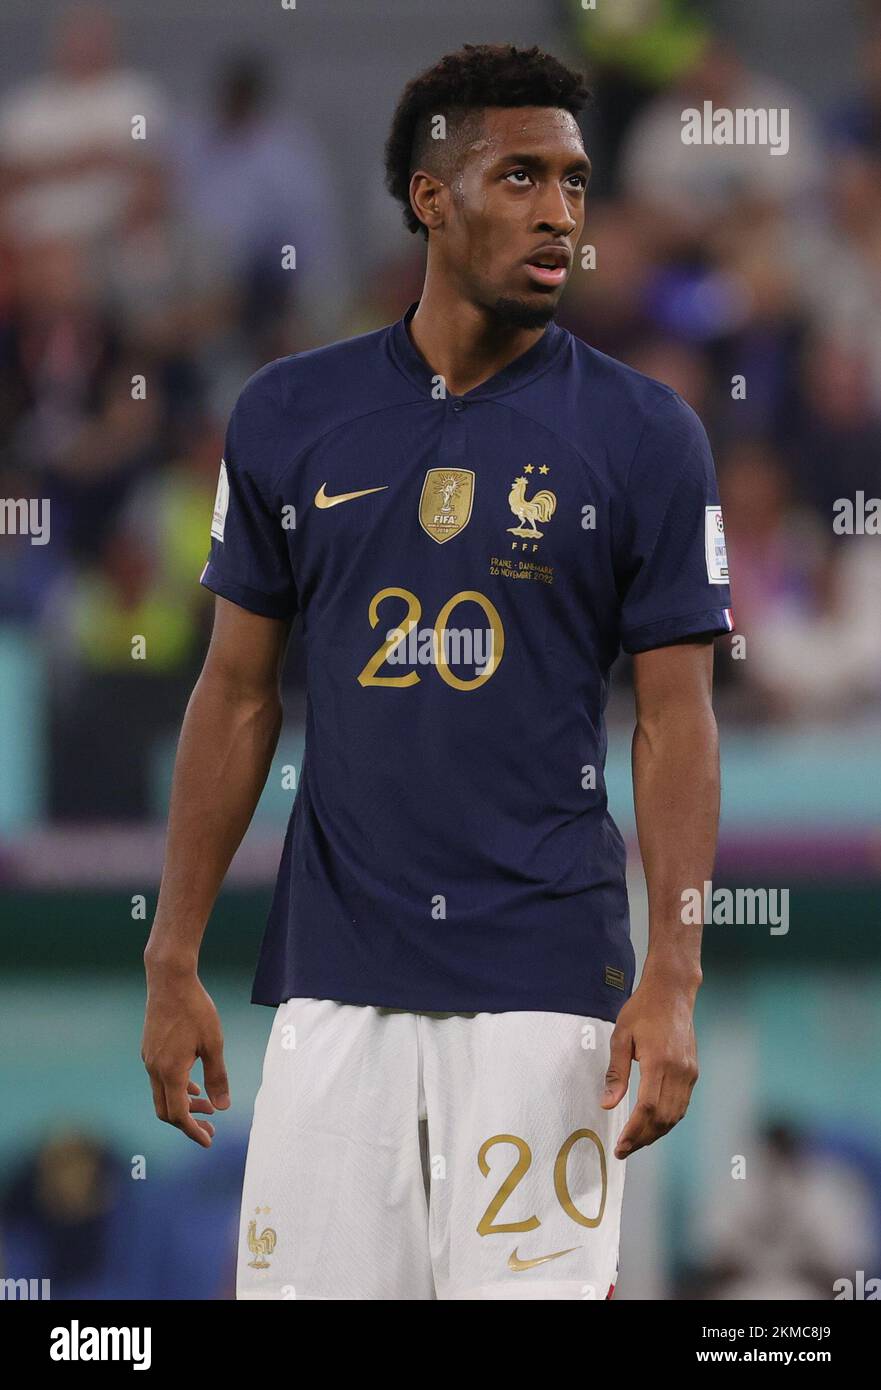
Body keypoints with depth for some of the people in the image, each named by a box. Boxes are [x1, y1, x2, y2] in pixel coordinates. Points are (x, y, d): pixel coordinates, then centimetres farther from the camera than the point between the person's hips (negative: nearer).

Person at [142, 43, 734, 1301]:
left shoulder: (643, 436, 0)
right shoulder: (290, 416, 7)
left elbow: (676, 717, -1)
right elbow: (240, 696, 11)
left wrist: (674, 977, -12)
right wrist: (173, 963, 7)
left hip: (546, 983, -2)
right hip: (335, 977, 2)